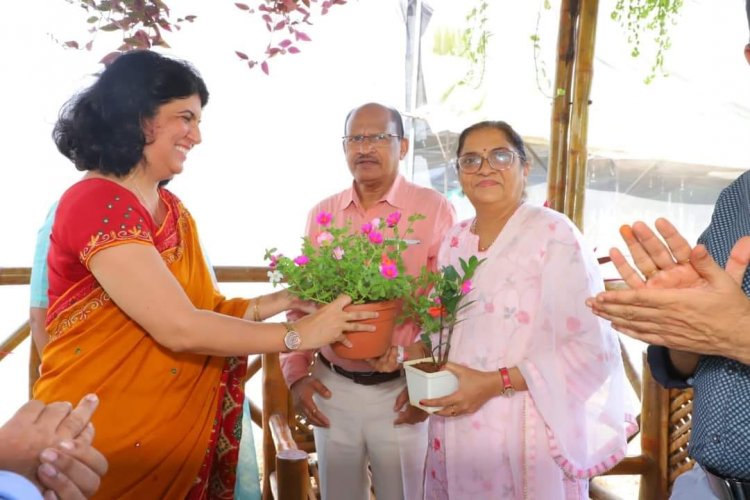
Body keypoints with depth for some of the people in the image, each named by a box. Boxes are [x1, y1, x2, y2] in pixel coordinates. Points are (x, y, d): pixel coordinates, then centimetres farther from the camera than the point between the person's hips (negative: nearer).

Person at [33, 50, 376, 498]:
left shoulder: (172, 208, 7)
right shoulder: (96, 204, -19)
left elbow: (203, 308, 4)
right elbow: (178, 328, -25)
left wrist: (273, 303, -8)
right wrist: (296, 336, -18)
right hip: (104, 438, -7)